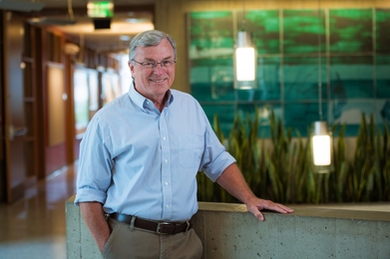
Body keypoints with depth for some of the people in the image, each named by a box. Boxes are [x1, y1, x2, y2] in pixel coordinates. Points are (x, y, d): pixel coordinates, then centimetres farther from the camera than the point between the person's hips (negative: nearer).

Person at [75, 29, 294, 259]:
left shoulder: (191, 107, 10)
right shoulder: (107, 120, -4)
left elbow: (218, 161, 16)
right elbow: (90, 192, -3)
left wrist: (251, 199, 5)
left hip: (184, 240, 4)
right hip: (130, 240, -4)